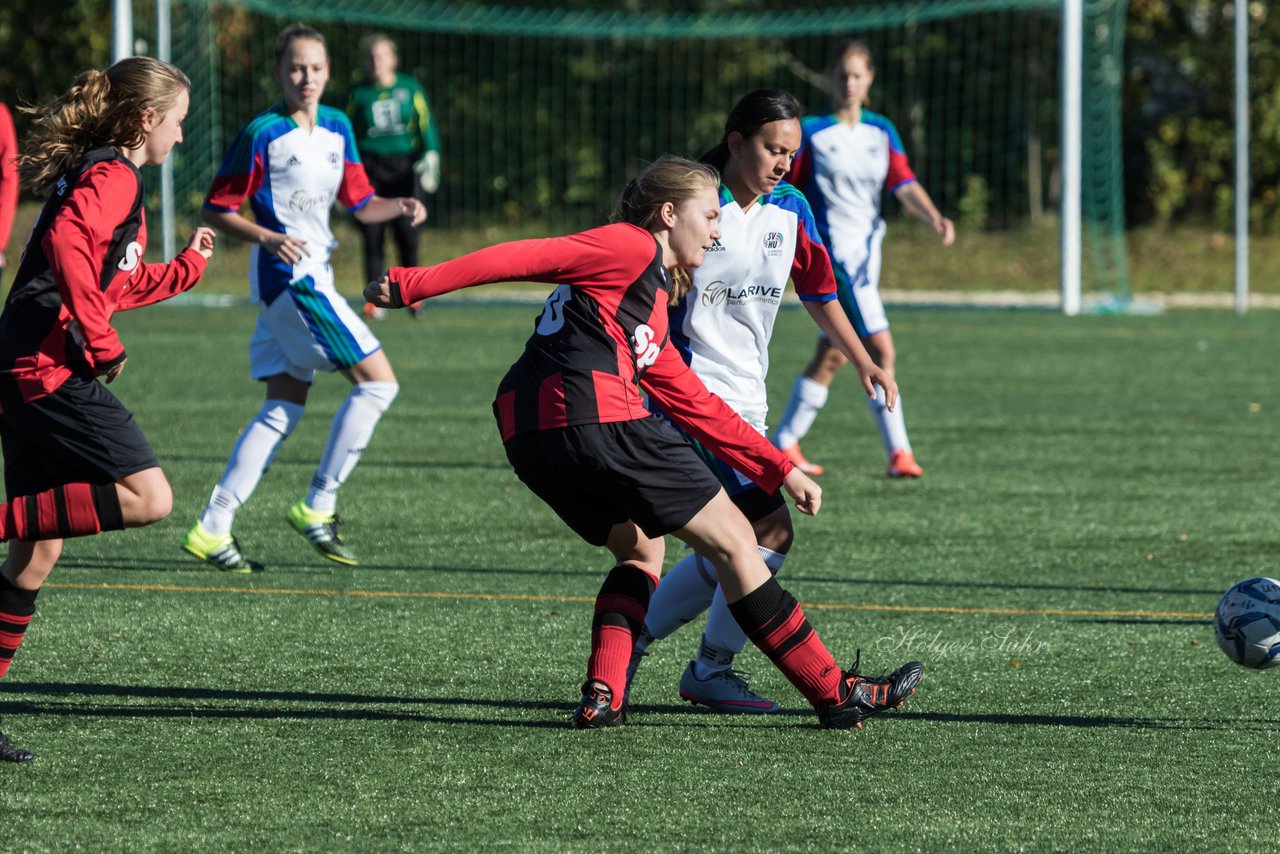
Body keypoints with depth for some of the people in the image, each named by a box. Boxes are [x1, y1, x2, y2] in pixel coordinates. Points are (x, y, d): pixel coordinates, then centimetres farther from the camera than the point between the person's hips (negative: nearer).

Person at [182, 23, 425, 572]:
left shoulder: (337, 128, 11)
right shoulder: (263, 134, -10)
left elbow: (360, 203, 16)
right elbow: (216, 209, -7)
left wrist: (400, 208, -5)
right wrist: (268, 237, -22)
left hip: (314, 277, 8)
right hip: (288, 277, -8)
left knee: (284, 409, 6)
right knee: (378, 382, -11)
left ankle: (212, 528, 5)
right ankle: (318, 507, -5)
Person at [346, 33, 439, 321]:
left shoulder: (410, 89, 7)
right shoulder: (359, 95, 8)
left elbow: (426, 124, 8)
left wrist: (431, 155, -5)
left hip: (403, 166, -1)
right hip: (370, 167, 1)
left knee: (406, 231, -10)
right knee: (372, 235, -6)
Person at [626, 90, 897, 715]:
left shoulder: (790, 210, 8)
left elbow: (818, 293, 18)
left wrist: (862, 360, 6)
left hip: (746, 400, 8)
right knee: (770, 530, -16)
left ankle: (625, 644, 19)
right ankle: (712, 670, -3)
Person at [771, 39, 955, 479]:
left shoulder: (881, 131, 8)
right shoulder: (812, 132, -6)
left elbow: (904, 186, -2)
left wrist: (934, 216, -20)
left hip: (866, 253, 6)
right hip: (832, 253, -6)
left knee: (832, 356, 10)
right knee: (880, 350, -13)